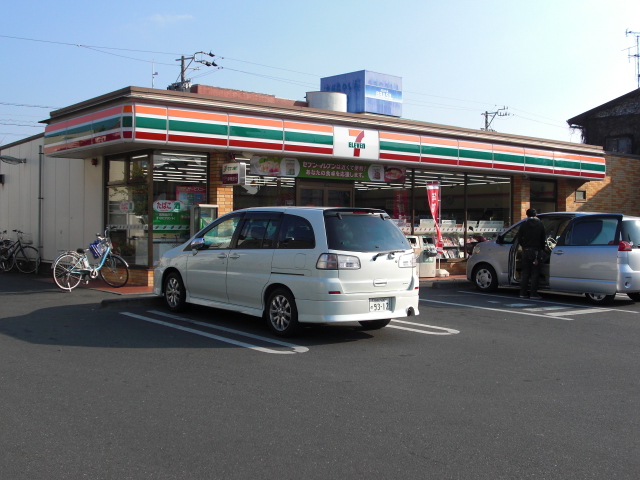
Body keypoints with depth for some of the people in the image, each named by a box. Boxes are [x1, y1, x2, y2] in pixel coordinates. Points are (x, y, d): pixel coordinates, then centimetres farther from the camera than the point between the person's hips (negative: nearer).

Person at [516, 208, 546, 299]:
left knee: (525, 273, 8)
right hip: (536, 251, -2)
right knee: (535, 274, 1)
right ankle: (533, 294, -2)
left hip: (526, 250, 2)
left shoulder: (524, 225, 3)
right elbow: (542, 239, 2)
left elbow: (519, 238, 1)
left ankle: (523, 293, 7)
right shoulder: (540, 225, 2)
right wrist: (542, 248, 15)